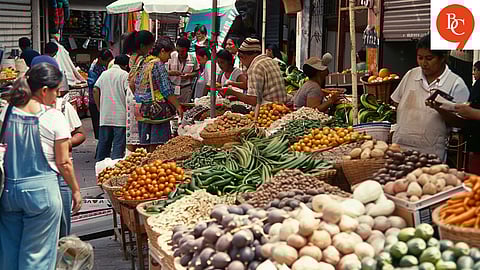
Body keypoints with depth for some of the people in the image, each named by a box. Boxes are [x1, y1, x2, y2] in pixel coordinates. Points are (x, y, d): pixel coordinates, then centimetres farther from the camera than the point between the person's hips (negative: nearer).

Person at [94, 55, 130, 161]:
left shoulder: (104, 74, 12)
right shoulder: (125, 75, -3)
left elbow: (95, 90, 7)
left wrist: (99, 107, 12)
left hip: (105, 115, 5)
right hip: (120, 116, -5)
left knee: (103, 142, 13)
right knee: (119, 144, -3)